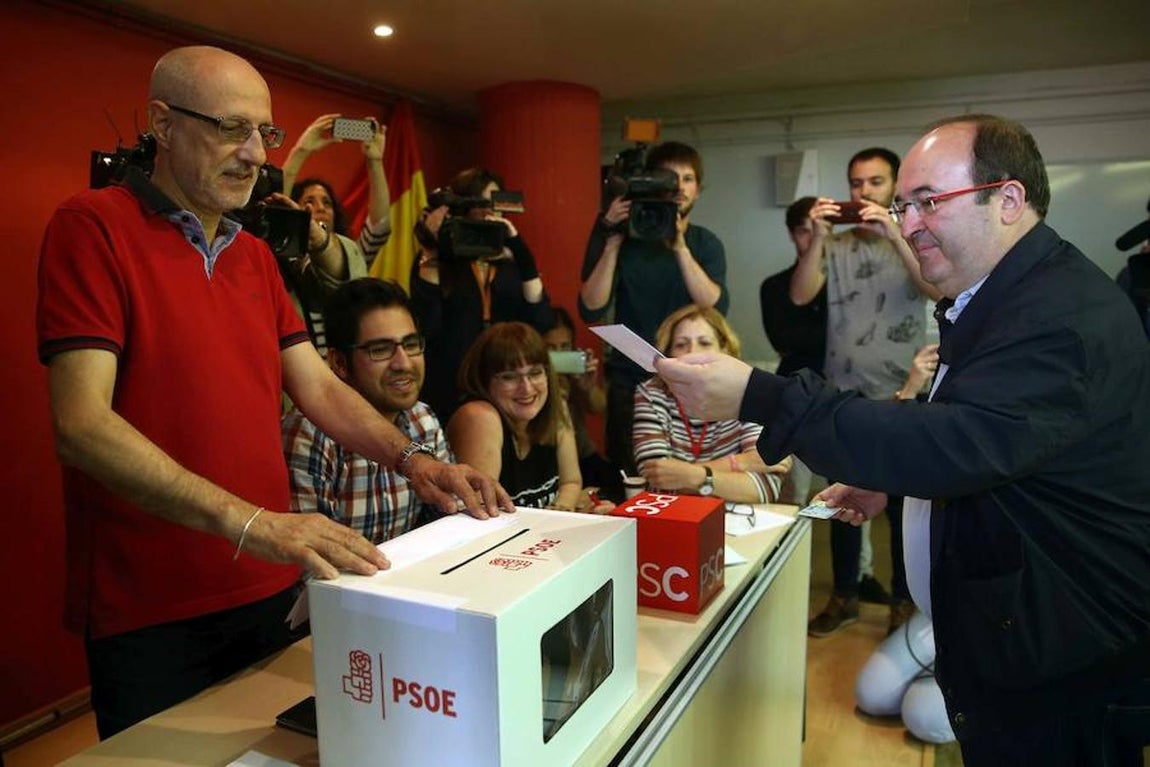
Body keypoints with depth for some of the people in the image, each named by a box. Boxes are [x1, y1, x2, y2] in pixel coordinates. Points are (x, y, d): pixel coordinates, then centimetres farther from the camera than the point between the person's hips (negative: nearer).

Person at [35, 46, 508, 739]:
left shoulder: (255, 255, 11)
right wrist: (250, 522, -32)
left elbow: (319, 387, 7)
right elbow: (82, 425, -22)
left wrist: (410, 458, -10)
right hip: (148, 611, -6)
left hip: (269, 590, 7)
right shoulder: (93, 228, -11)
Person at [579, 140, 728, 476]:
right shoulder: (626, 239, 1)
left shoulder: (705, 244, 5)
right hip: (631, 383, -1)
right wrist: (612, 243, -16)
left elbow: (716, 308, -13)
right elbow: (591, 311, -10)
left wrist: (680, 248, -20)